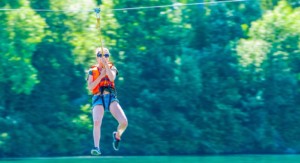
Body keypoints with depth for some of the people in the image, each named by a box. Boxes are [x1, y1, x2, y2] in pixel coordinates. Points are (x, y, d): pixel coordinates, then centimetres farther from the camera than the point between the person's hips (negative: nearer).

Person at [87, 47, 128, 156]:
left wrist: (105, 64, -20)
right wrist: (101, 76, -9)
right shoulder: (92, 71, 12)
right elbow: (90, 87, -2)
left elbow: (112, 77, -10)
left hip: (111, 98, 1)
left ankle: (117, 135, 16)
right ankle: (96, 147, -25)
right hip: (98, 99, -1)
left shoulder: (112, 68, 14)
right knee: (97, 122, -27)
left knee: (124, 122, -16)